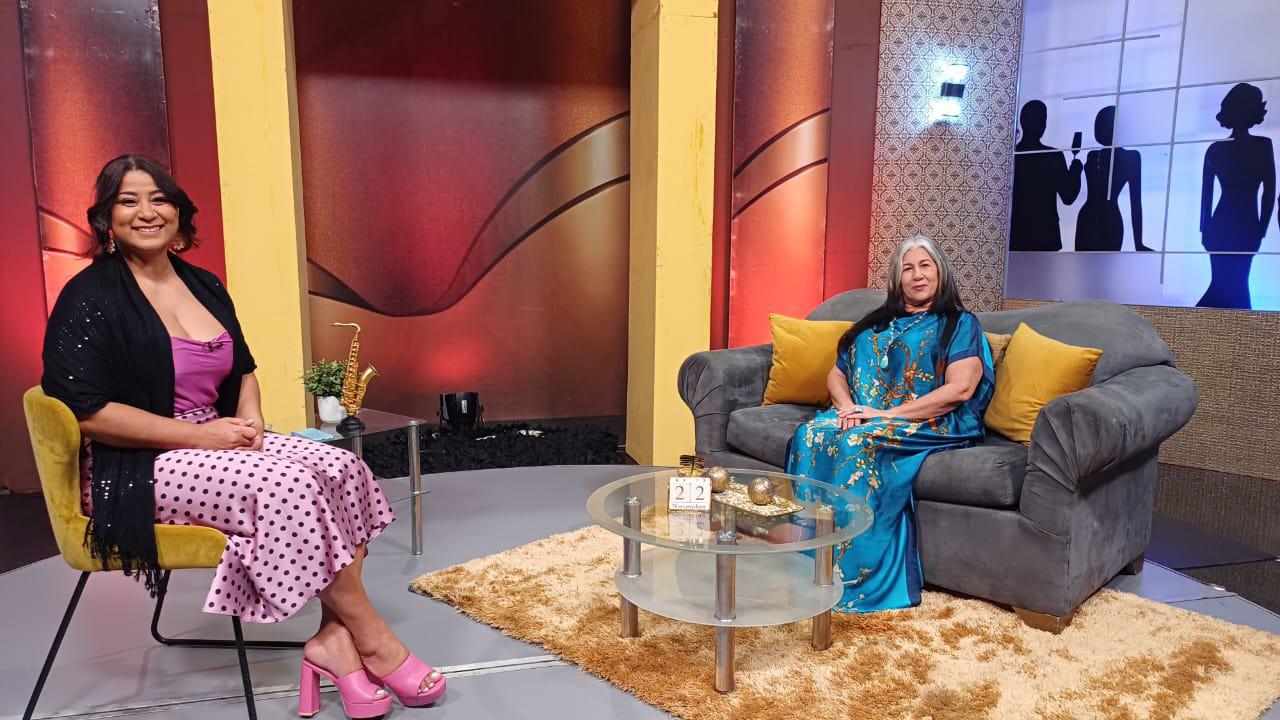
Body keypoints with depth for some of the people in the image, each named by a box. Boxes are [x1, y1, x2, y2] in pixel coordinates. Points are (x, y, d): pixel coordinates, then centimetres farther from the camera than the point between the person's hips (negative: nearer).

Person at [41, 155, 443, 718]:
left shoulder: (203, 285, 12)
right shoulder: (90, 298, -8)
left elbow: (243, 370, 20)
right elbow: (86, 410, -16)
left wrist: (249, 418, -3)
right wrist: (197, 434, -19)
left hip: (215, 440, 7)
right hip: (138, 469, -7)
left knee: (343, 470, -17)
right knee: (289, 485, -30)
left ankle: (334, 636, -20)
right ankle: (373, 641, -17)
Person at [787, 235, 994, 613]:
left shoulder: (960, 324, 7)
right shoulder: (875, 323, 23)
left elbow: (960, 388, -9)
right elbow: (837, 373, 18)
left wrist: (888, 413, -16)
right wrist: (847, 406, -7)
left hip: (929, 425, -5)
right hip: (863, 416, 5)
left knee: (859, 443, -35)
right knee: (810, 434, -27)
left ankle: (852, 575, -29)